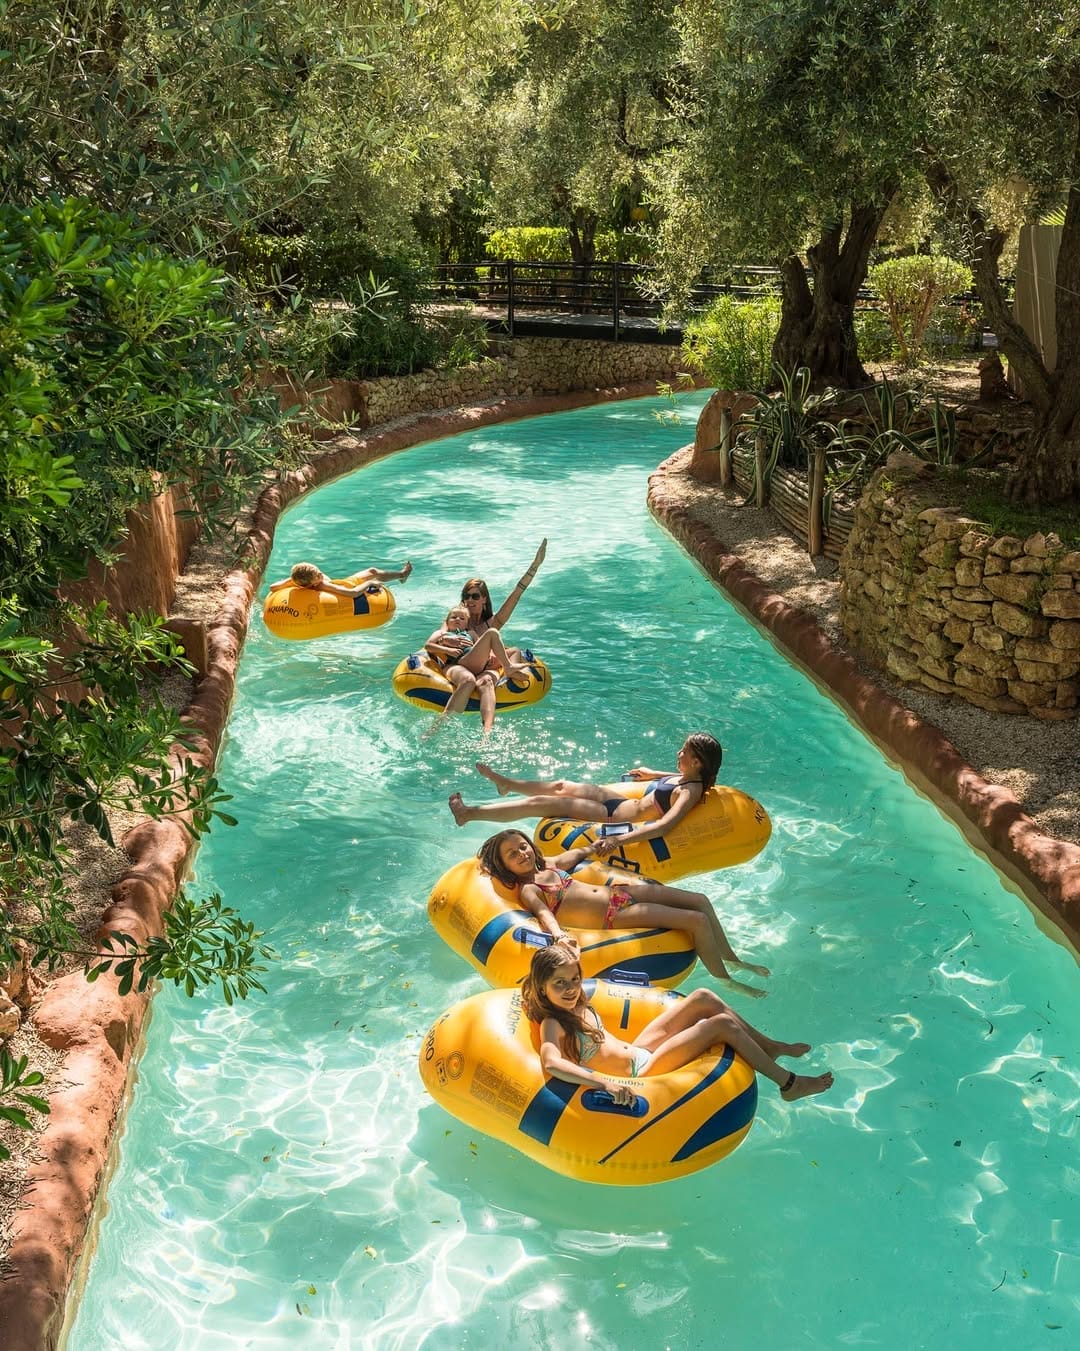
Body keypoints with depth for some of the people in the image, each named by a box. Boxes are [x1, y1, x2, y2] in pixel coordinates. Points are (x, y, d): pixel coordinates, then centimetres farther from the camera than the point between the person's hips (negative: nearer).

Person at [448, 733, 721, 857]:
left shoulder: (691, 791, -26)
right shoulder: (686, 777, 1)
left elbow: (665, 825, -39)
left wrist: (619, 840, -47)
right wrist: (653, 774, 38)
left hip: (621, 818, -9)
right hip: (627, 802, 9)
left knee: (543, 803, -7)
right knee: (562, 786, 20)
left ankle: (469, 813, 0)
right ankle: (507, 783, 47)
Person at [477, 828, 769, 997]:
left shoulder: (548, 865, 13)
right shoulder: (527, 890, -9)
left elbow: (580, 853, 29)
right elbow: (544, 914, -28)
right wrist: (559, 935, -46)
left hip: (617, 891, 9)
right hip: (614, 915, -9)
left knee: (700, 900, 4)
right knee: (697, 920, -15)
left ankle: (732, 959, 21)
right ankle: (725, 980, 3)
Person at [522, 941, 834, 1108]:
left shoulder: (576, 1005, 1)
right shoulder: (552, 1024, -25)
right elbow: (552, 1063, -48)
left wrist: (568, 954, 9)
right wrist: (605, 1083, -56)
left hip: (636, 1051, 9)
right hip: (640, 1073, -9)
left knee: (704, 998, 3)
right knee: (723, 1023, -11)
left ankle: (771, 1046, 21)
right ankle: (788, 1084, 4)